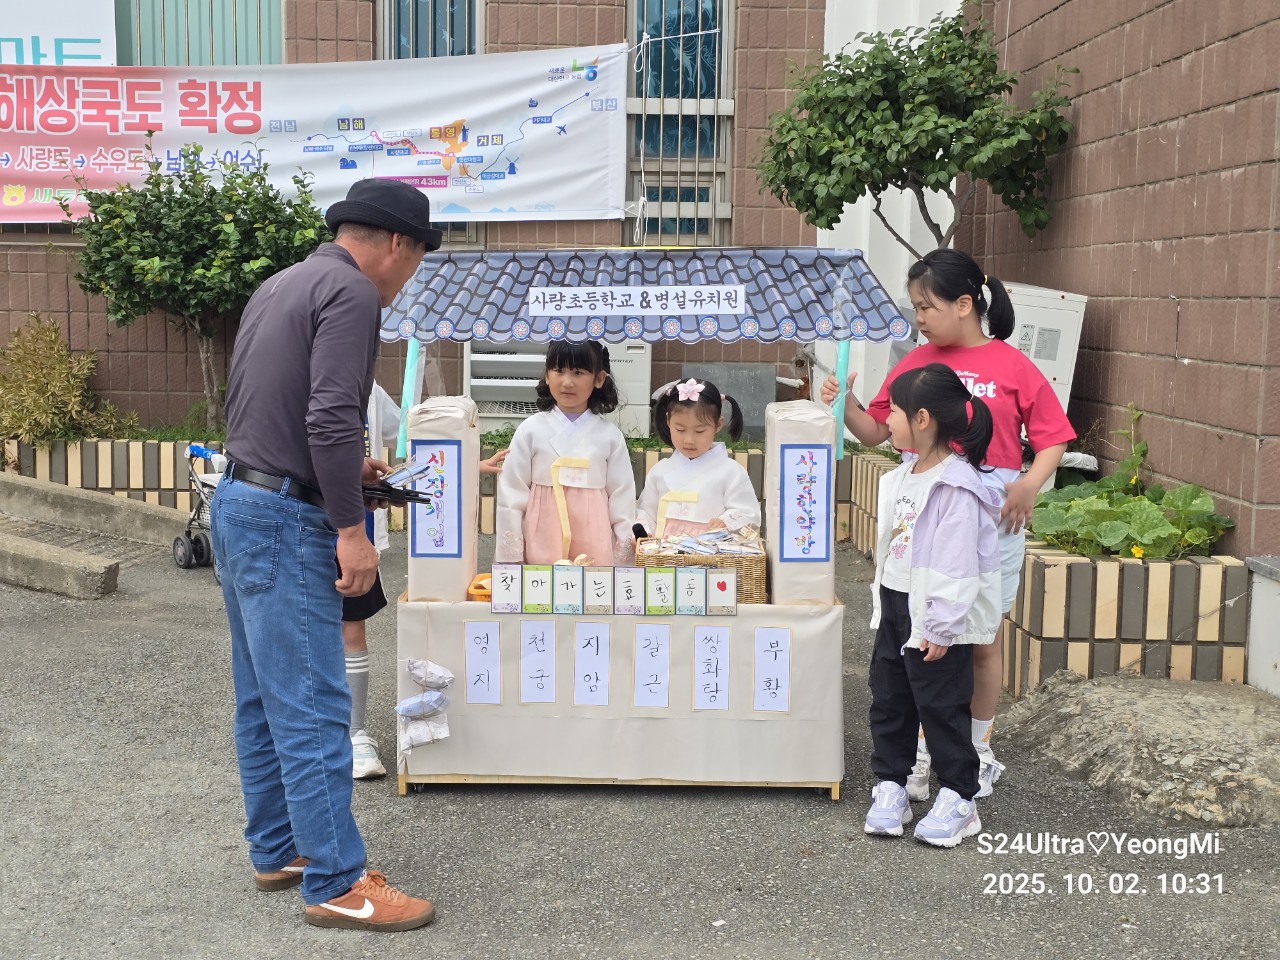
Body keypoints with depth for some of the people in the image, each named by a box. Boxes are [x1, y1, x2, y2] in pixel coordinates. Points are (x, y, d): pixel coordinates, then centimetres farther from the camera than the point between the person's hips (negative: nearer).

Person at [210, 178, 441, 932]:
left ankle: (278, 850, 25)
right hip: (286, 521, -10)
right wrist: (351, 528, -20)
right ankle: (337, 884, 0)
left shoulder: (284, 285, 17)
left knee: (265, 699, 15)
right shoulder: (352, 292, -12)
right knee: (313, 708, -6)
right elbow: (331, 417, -23)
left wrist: (342, 468, 24)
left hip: (240, 502, 10)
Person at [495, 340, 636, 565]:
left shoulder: (610, 436, 2)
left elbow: (622, 497, 5)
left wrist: (621, 559, 3)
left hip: (594, 544, 1)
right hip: (542, 541, 0)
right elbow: (511, 495, 2)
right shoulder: (531, 431, 0)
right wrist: (511, 556, 0)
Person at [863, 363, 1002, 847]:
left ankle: (958, 799, 15)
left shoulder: (957, 487, -21)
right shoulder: (904, 476, 8)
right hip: (896, 607, 9)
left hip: (937, 618, -9)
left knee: (941, 706, 1)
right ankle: (889, 787, 25)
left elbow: (956, 565, -23)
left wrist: (941, 628, -22)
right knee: (888, 699, 13)